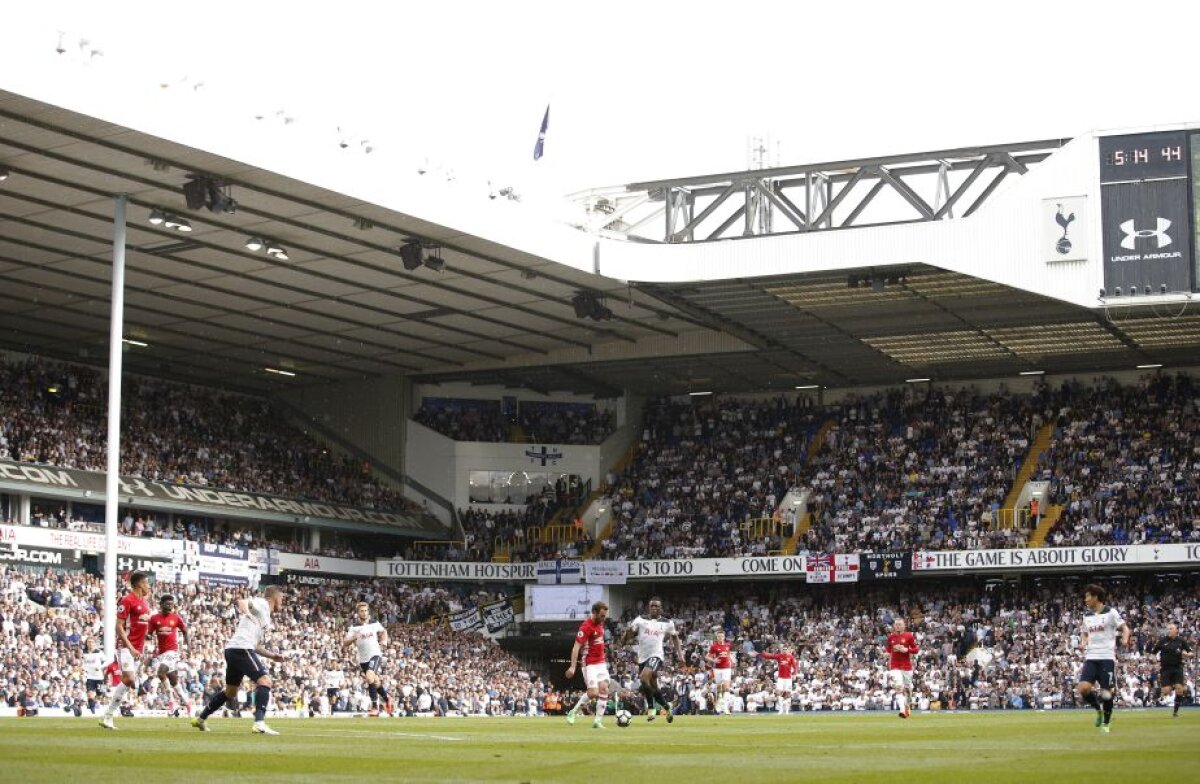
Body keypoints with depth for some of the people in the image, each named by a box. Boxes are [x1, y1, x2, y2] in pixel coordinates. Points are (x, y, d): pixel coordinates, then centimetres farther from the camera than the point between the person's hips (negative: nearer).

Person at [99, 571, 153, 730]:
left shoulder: (145, 603, 15)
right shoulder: (127, 600, -11)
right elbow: (119, 627, -14)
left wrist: (142, 650, 17)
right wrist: (131, 648, -20)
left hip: (138, 649, 8)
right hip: (126, 647, -8)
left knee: (128, 682, 4)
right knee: (129, 679, -18)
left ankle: (108, 717, 8)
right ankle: (107, 717, -12)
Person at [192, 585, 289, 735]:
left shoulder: (265, 616, 28)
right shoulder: (262, 604, 1)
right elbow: (242, 601, -20)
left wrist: (273, 656, 24)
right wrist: (244, 610, -42)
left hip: (232, 650, 10)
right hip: (241, 648, -10)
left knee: (230, 692, 23)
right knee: (264, 680, -17)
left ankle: (200, 719, 35)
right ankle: (259, 723, -28)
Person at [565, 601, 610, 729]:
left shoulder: (600, 623, 8)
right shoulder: (586, 626, -18)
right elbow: (576, 646, -19)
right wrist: (573, 666, -23)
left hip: (601, 662, 8)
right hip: (590, 664, -8)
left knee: (604, 689, -3)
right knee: (593, 693, -13)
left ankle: (598, 721, -1)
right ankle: (573, 712, 7)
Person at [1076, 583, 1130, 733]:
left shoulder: (1110, 612, -3)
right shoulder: (1087, 616, 14)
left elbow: (1124, 628, -3)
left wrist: (1125, 639, -24)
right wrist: (1084, 643, 5)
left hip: (1107, 657, -4)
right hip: (1091, 657, 4)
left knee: (1107, 692, -3)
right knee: (1083, 688, -13)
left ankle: (1105, 723, 14)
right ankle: (1099, 709, 14)